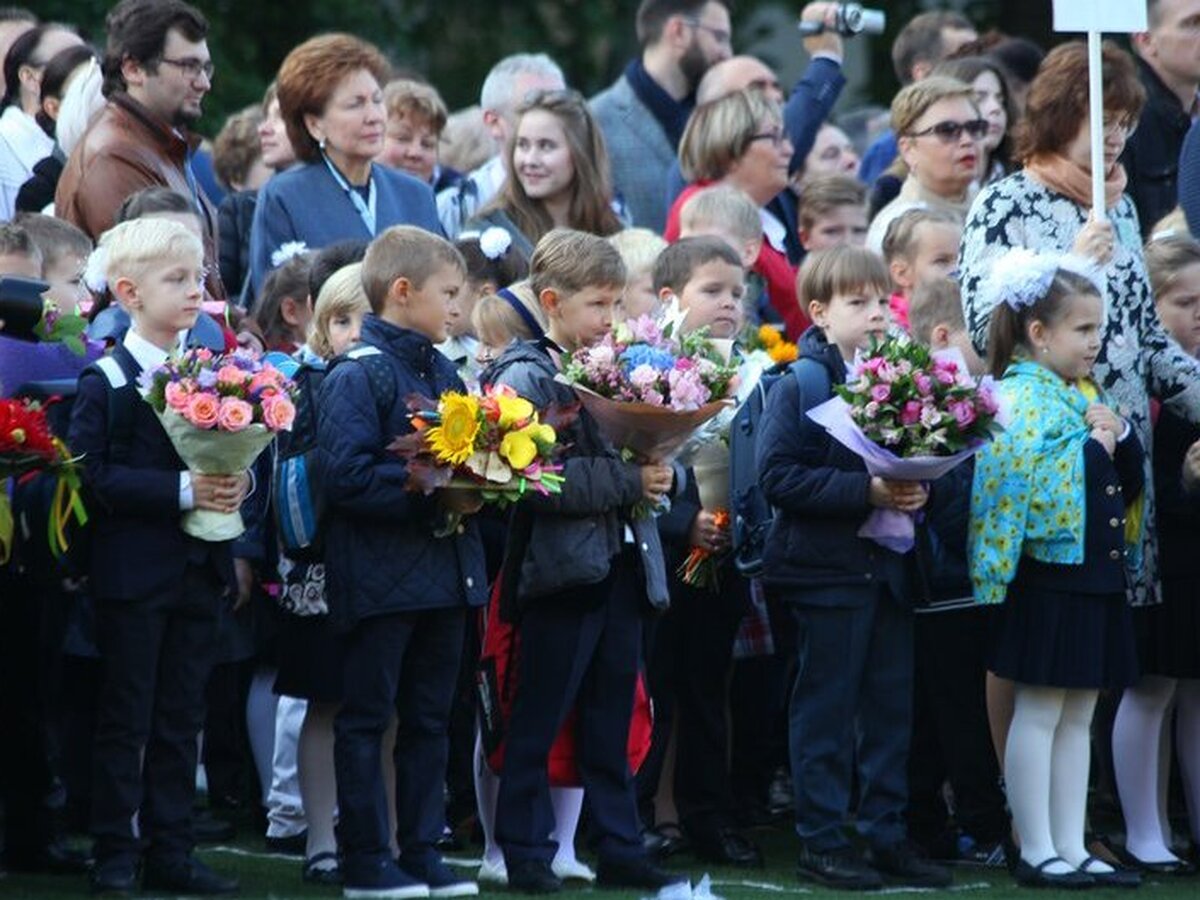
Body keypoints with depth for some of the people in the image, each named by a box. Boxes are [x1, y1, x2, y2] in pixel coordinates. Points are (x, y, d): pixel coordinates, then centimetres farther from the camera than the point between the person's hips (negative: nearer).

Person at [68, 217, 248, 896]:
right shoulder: (105, 382, -9)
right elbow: (94, 476, -17)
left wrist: (236, 483, -7)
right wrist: (182, 490, -23)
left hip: (199, 571, 6)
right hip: (134, 574, -6)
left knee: (182, 719, 9)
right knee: (127, 719, 0)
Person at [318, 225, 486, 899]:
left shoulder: (444, 373, 11)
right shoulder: (357, 376, -12)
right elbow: (348, 477, -21)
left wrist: (474, 490, -2)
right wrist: (434, 497, -22)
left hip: (447, 572, 8)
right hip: (380, 575, -8)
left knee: (430, 719, 12)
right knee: (367, 720, 1)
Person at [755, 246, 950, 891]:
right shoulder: (801, 385, -9)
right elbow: (777, 476, -17)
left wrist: (917, 490, -6)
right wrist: (865, 491, -22)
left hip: (889, 565, 6)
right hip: (826, 566, -6)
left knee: (892, 705, 9)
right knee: (826, 708, 1)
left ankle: (886, 836, 18)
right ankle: (821, 842, 7)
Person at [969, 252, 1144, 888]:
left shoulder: (1088, 396, 16)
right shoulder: (1020, 396, -11)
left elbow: (1131, 479, 16)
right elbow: (1023, 477, -24)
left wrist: (1120, 434, 1)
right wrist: (1090, 446, -16)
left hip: (1098, 576, 9)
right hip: (1050, 578, -9)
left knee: (1078, 717, 10)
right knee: (1040, 712, -3)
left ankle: (1072, 849, 13)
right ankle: (1037, 853, -1)